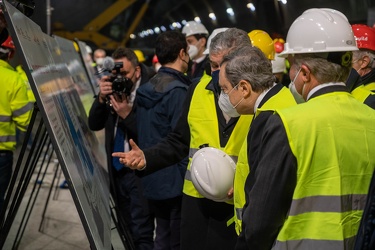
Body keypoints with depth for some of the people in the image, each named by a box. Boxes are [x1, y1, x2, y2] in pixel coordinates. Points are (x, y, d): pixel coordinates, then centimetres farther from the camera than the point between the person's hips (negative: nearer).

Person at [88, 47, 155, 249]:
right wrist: (101, 98, -10)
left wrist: (127, 115, -23)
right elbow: (94, 125, 4)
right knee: (126, 232, 18)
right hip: (117, 169, 7)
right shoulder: (112, 89, 6)